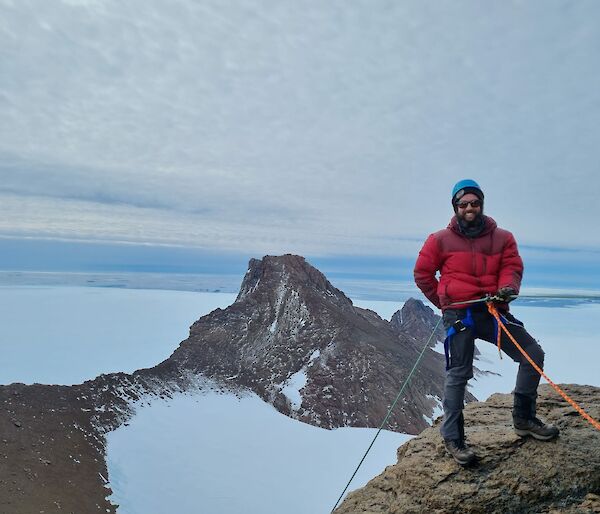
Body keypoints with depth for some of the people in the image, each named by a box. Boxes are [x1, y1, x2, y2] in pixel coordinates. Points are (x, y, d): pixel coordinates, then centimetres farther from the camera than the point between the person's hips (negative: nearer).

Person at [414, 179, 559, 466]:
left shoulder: (502, 238, 10)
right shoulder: (440, 240, 2)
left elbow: (512, 267, 5)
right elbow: (422, 274, 8)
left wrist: (508, 287, -18)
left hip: (493, 310, 4)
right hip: (458, 314, -4)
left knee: (533, 354, 0)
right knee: (458, 374, -3)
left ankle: (523, 419, 18)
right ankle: (453, 438, 9)